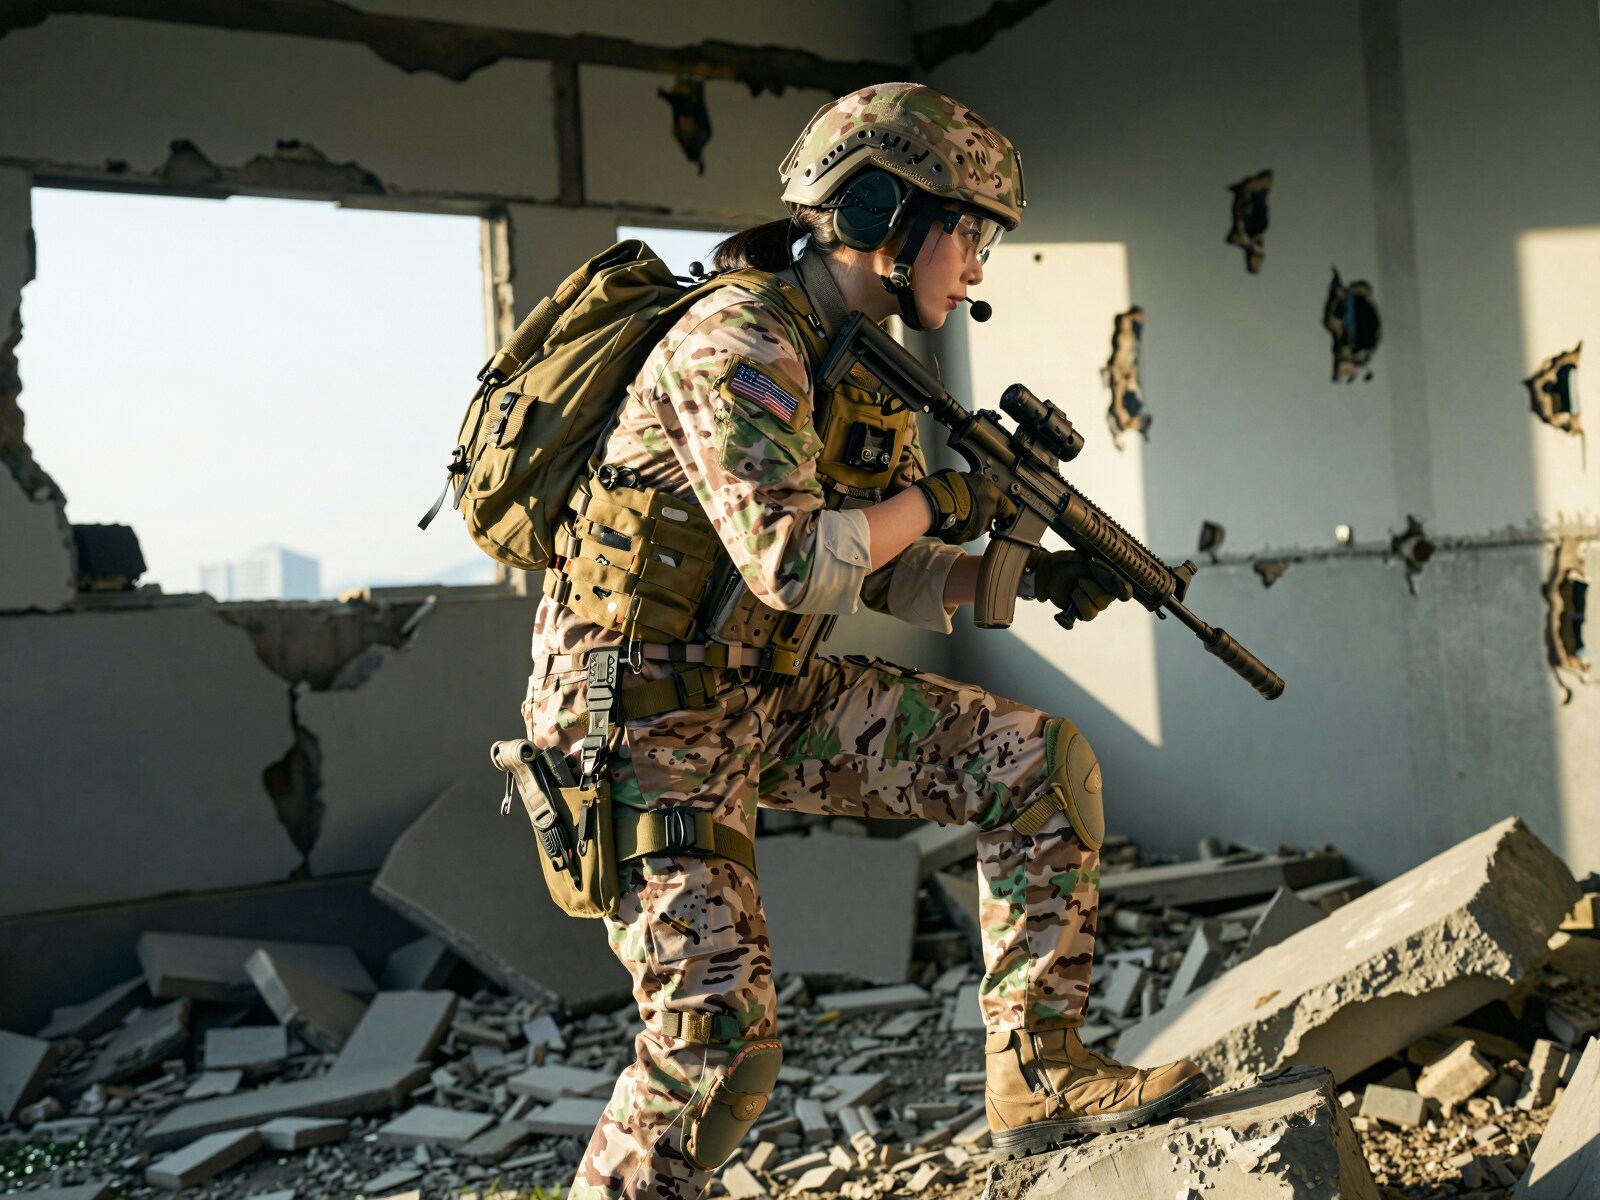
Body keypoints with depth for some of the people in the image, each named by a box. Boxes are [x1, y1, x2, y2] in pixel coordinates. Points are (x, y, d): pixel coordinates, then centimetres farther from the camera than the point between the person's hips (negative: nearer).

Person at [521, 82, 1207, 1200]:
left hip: (776, 696, 8)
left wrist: (1027, 573, -2)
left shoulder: (864, 365, 9)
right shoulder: (736, 340, -19)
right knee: (719, 1042, -11)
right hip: (651, 720, -8)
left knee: (1044, 763, -3)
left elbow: (894, 577, 13)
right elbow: (790, 563, -30)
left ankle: (1037, 1073, 5)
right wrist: (938, 499, -15)